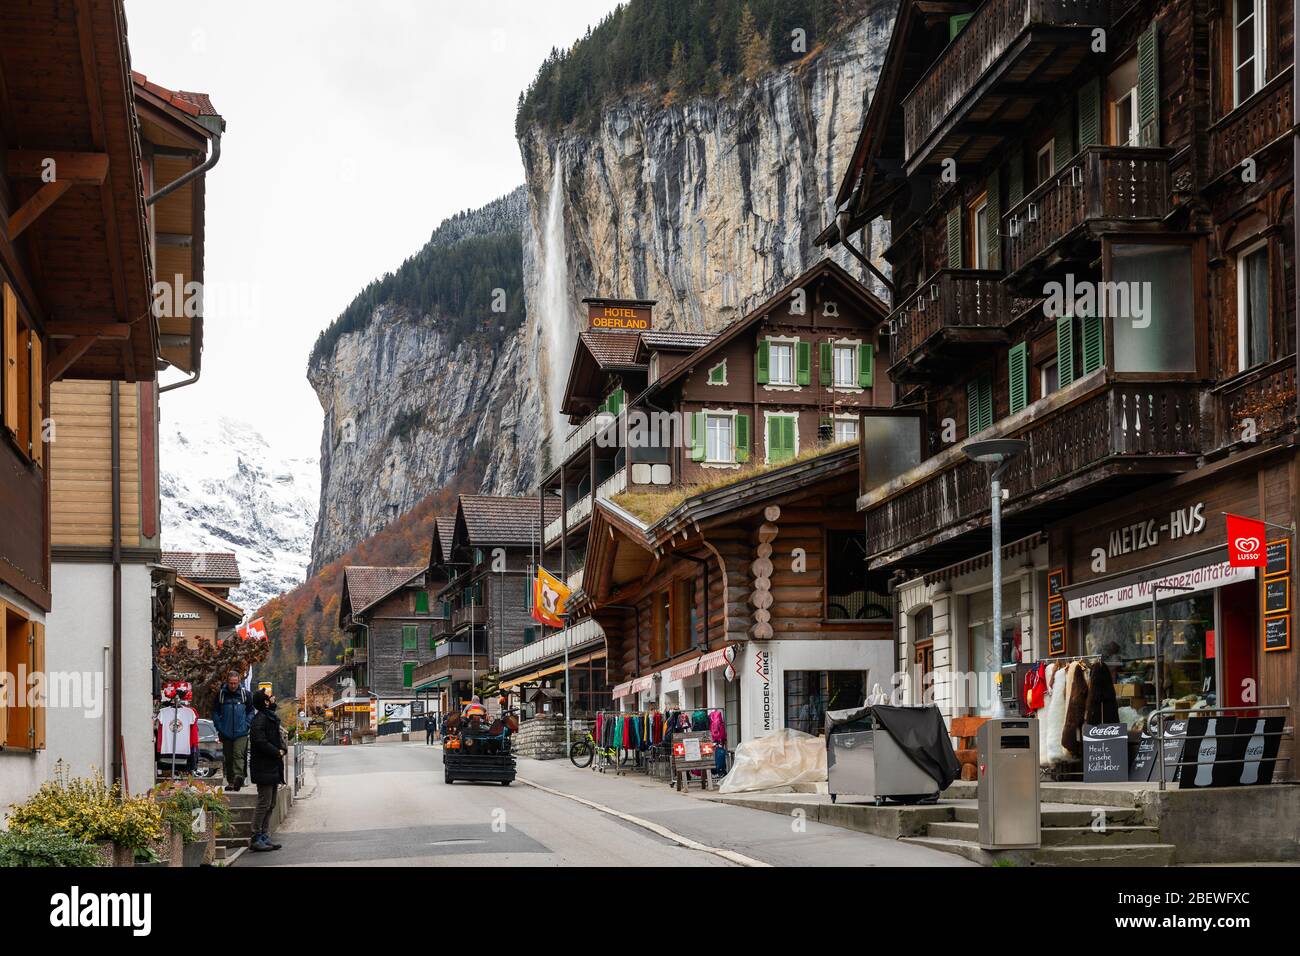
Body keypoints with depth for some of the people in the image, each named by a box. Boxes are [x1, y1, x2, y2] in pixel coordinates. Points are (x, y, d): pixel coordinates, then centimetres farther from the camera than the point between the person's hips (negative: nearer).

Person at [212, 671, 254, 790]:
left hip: (241, 732, -2)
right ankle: (230, 781, 15)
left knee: (238, 755, -15)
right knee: (228, 758, 7)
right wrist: (219, 727, 1)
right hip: (226, 733, 2)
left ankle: (238, 777, -25)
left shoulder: (245, 694, 2)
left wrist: (247, 725, -2)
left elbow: (251, 711, 9)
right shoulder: (221, 694, 3)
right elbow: (215, 712, 10)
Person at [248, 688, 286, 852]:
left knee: (270, 805, 13)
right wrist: (277, 752, -16)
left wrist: (283, 749, 2)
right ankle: (256, 840, -7)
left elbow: (279, 738, 23)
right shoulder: (260, 719, -15)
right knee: (264, 803, -10)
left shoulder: (272, 717, 17)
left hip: (273, 768, 10)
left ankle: (265, 837, 18)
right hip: (264, 768, -10)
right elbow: (260, 742, -25)